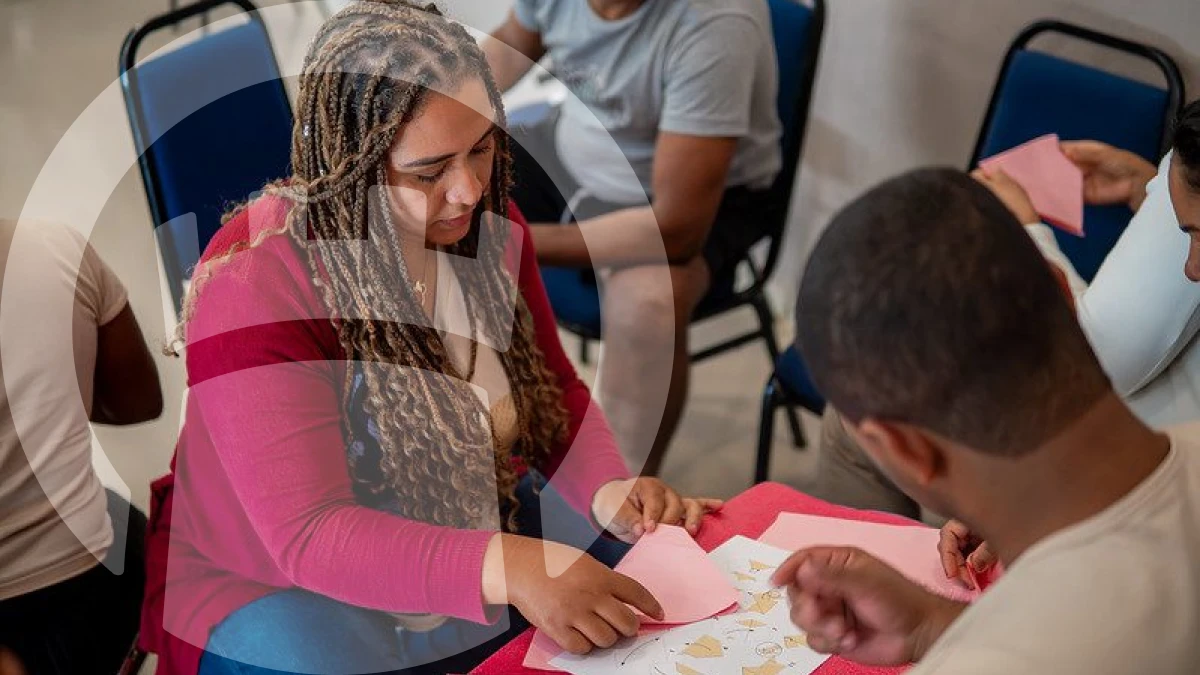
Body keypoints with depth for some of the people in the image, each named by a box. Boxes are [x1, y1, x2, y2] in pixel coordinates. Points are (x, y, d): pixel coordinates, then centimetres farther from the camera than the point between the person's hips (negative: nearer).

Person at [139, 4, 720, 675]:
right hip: (274, 580, -5)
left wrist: (613, 493, -18)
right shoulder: (254, 283, -28)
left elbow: (555, 391, 3)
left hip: (462, 529, 6)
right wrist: (505, 568, -46)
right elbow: (307, 534, -32)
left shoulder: (489, 224, -8)